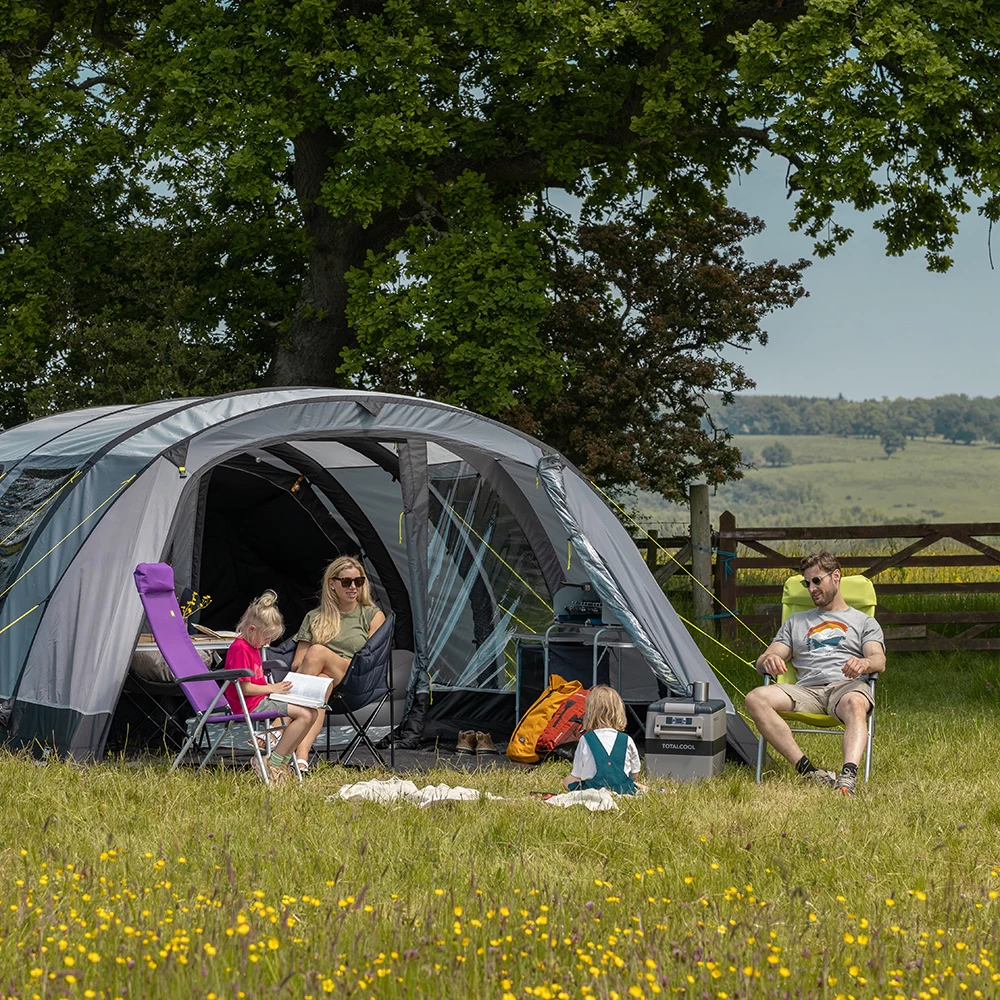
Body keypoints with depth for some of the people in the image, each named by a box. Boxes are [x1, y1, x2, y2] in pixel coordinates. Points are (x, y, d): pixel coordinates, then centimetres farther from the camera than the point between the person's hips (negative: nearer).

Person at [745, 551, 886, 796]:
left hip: (847, 686, -3)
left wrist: (865, 662, -22)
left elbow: (879, 660, 6)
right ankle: (806, 768, -39)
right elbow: (764, 658, 23)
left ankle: (849, 776, -64)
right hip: (806, 690, 3)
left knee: (854, 703, -42)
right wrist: (769, 660, -6)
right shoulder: (796, 622, 34)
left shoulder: (864, 622, 25)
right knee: (756, 699, -29)